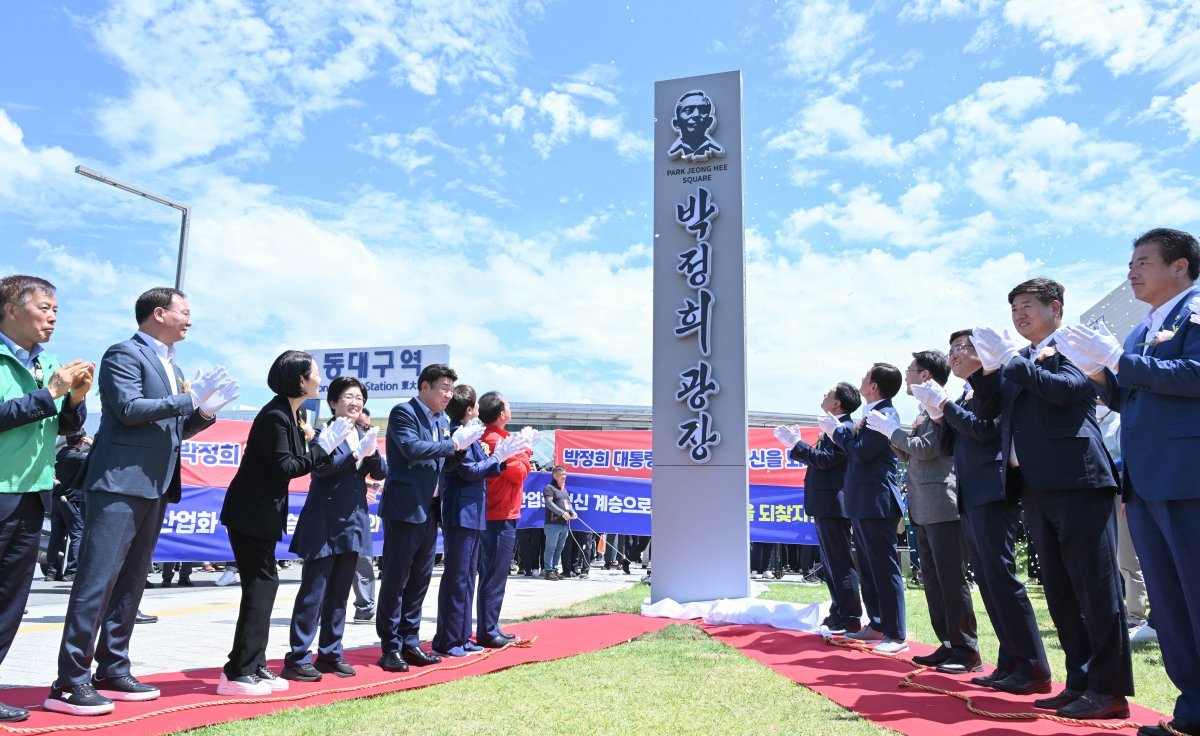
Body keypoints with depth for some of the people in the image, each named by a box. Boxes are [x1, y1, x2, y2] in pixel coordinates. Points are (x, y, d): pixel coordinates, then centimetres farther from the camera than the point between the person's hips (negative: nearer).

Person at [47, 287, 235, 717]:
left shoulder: (172, 368, 21)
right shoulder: (125, 354, -6)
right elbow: (129, 409, -19)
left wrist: (204, 412, 5)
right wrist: (188, 398, -16)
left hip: (155, 488, 9)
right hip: (119, 484, -9)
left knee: (131, 583, 11)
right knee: (97, 581, -8)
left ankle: (112, 672, 19)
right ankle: (70, 683, -2)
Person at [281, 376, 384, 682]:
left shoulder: (365, 435, 13)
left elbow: (381, 472, 5)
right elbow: (320, 466, -21)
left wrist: (372, 452, -14)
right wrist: (356, 453, -27)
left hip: (353, 523, 7)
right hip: (324, 524, -6)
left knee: (339, 594, 12)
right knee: (313, 593, -3)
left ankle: (330, 654, 21)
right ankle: (297, 659, 4)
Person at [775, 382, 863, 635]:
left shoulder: (844, 428, -15)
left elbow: (826, 459, -23)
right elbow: (819, 459, 17)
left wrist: (795, 443, -18)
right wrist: (795, 445, 11)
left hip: (832, 504, -11)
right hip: (825, 505, 11)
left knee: (841, 562, -5)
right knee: (832, 562, 16)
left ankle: (850, 619, 1)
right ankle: (838, 613, 26)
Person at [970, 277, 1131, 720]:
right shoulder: (1017, 360, 20)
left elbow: (1067, 388, -17)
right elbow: (986, 410, 13)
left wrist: (1012, 359, -14)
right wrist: (989, 367, 0)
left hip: (1076, 480, -7)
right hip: (1035, 487, 8)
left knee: (1094, 586, -4)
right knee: (1059, 591, 10)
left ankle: (1109, 689, 4)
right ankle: (1081, 682, 18)